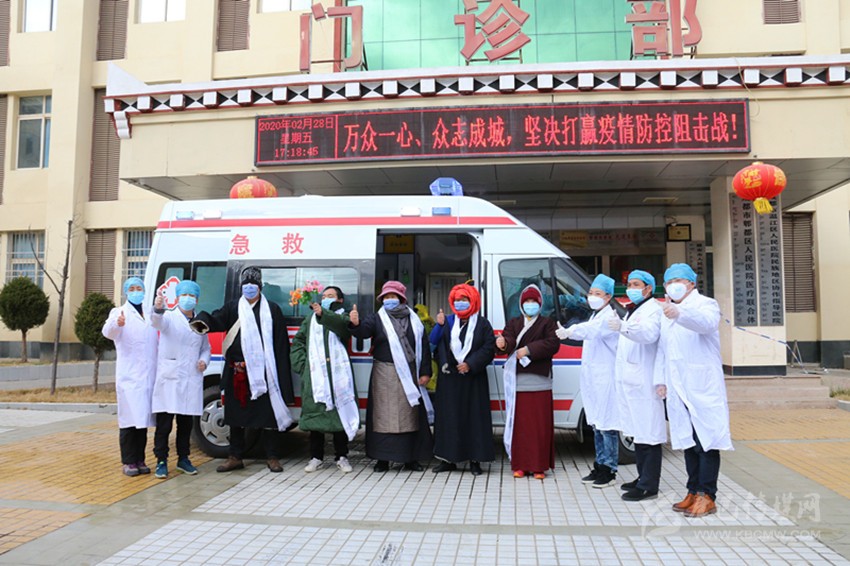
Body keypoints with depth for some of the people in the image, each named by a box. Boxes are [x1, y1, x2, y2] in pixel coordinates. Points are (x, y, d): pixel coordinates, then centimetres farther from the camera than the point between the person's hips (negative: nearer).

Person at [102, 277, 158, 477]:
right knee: (129, 419, -7)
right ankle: (129, 462, 2)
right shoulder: (119, 313, 2)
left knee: (144, 418, 9)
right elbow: (108, 332, -17)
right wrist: (117, 324, -40)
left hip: (149, 376, 4)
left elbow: (158, 341, 23)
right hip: (129, 376, -4)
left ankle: (139, 460, 16)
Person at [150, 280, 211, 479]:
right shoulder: (169, 317, -1)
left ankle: (183, 459, 24)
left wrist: (204, 360, 1)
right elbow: (157, 322, -25)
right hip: (169, 379, -4)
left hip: (191, 381, 4)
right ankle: (161, 461, 9)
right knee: (164, 423, -2)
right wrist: (158, 309, -47)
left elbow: (206, 348, 23)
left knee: (186, 423, 12)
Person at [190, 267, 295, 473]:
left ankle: (272, 457, 15)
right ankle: (235, 457, 22)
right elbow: (217, 320, -8)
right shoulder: (233, 308, 10)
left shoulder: (272, 310, 6)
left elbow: (281, 343, 2)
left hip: (265, 370, -1)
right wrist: (203, 321, -32)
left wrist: (281, 372, -5)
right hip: (238, 371, 2)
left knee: (270, 412, 2)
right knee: (236, 413, 9)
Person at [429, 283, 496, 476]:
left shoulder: (482, 324, 5)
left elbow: (489, 348, -3)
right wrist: (439, 325, -16)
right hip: (450, 378, 2)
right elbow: (434, 342, 1)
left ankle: (475, 460, 6)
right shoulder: (448, 322, 11)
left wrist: (471, 364, -12)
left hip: (473, 378, -2)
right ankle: (449, 458, 12)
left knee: (474, 416, -1)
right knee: (449, 416, 4)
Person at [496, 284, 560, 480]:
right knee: (519, 424, 2)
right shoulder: (513, 323, 16)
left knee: (540, 425, -2)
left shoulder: (547, 323, 10)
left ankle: (539, 466, 5)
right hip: (517, 381, 2)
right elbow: (509, 340, -3)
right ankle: (519, 465, 10)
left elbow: (552, 344, -7)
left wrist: (529, 350, -15)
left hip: (539, 381, -2)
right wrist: (504, 343, -27)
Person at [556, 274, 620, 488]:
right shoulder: (595, 316, 19)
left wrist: (569, 331, -44)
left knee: (607, 425, -5)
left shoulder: (609, 317, -12)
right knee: (597, 425, 15)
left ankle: (609, 470, 3)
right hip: (592, 378, 9)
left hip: (606, 379, -9)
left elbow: (592, 329, -31)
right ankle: (600, 466, 23)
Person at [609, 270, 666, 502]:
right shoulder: (632, 311, 24)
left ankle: (649, 485, -4)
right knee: (638, 431, 15)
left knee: (648, 433, -7)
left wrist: (623, 327, -45)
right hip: (631, 381, 10)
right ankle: (643, 477, 25)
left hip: (644, 382, -10)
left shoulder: (652, 309, -7)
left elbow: (649, 333, -29)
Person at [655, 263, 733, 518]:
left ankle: (706, 496, 1)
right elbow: (662, 350, 20)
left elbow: (706, 322, -27)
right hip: (677, 389, 7)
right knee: (688, 441, 11)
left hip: (703, 387, -7)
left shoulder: (705, 304, -2)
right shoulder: (666, 314, 20)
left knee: (707, 440, -4)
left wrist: (679, 313, -46)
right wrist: (660, 379, 10)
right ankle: (693, 492, 19)